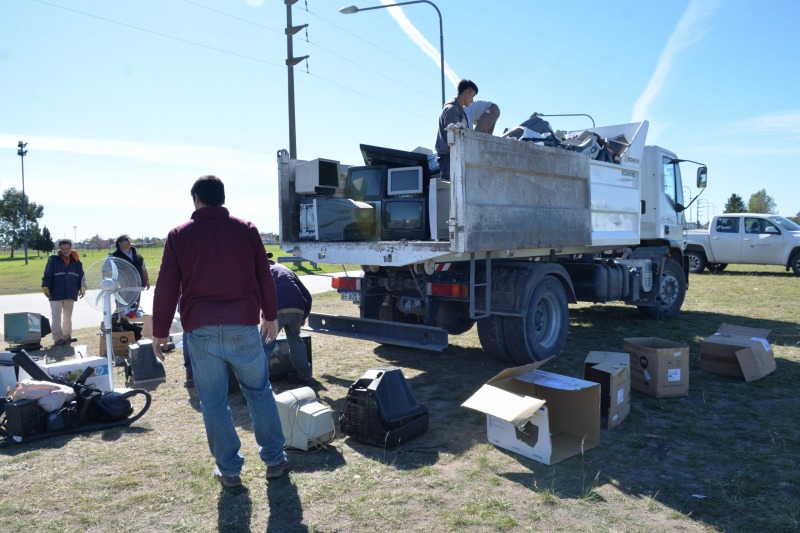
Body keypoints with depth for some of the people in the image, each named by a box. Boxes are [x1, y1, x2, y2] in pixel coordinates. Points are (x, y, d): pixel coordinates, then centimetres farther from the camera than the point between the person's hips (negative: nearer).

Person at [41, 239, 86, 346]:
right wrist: (45, 287, -13)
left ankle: (67, 336, 25)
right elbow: (47, 275, -5)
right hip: (56, 294, -4)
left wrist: (82, 288, 4)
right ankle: (58, 338, -1)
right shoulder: (53, 260, -4)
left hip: (71, 294, 4)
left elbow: (81, 276, 11)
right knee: (56, 317, -3)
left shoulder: (76, 262, 5)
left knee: (68, 317, 15)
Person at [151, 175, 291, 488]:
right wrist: (270, 316, 19)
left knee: (213, 401, 9)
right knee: (259, 391, 13)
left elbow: (166, 288, 2)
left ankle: (229, 470, 17)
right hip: (243, 325, 1)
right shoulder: (246, 230, 4)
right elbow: (264, 278, 8)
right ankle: (274, 460, 19)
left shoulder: (179, 235, 3)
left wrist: (159, 332, 10)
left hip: (201, 330, 0)